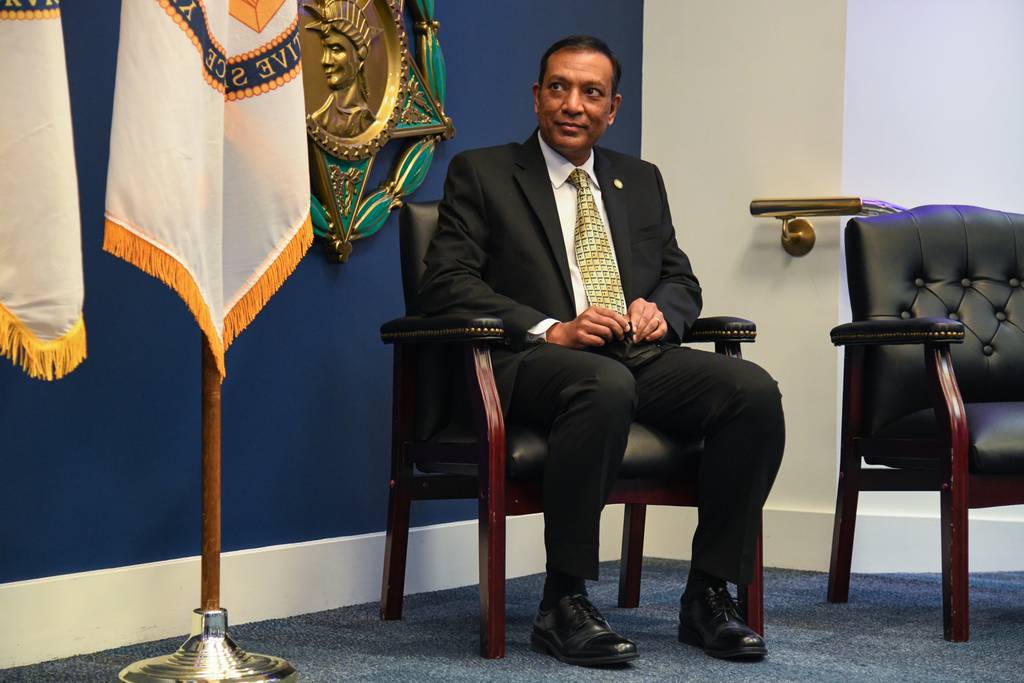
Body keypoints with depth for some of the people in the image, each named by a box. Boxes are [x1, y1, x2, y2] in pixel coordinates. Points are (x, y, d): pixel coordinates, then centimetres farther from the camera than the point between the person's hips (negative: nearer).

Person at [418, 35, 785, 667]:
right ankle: (563, 604, -29)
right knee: (605, 386, -39)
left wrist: (660, 309, -2)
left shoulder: (641, 181, 24)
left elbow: (682, 279, 24)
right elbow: (446, 285, -2)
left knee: (754, 389, -23)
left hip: (641, 356, 5)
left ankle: (708, 595, -14)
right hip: (536, 362, -5)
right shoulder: (481, 174, 9)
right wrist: (551, 329, -15)